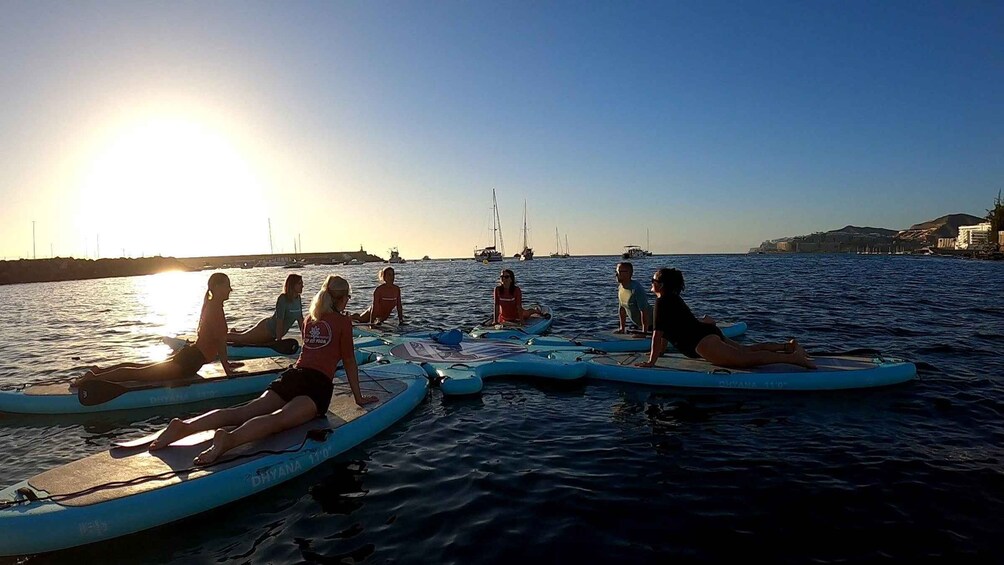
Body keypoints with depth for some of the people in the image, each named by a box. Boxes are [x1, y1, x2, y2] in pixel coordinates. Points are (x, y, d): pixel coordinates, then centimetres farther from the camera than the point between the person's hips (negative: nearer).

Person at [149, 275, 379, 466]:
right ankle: (230, 439, -54)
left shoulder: (310, 319, 24)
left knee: (244, 411, -6)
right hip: (318, 385, -6)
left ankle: (185, 426, -25)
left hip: (292, 376, 7)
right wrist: (358, 397, 16)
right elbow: (349, 361, 8)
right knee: (279, 419, -28)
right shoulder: (343, 321, 5)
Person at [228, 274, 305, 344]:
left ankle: (235, 332, 50)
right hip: (266, 328, -8)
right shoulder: (283, 299, -26)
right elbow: (279, 321, -28)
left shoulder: (298, 298, -4)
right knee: (239, 338, 10)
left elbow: (300, 319, 2)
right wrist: (278, 341, -28)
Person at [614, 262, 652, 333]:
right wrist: (622, 328, 8)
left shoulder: (636, 288, -25)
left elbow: (644, 311, -27)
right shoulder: (620, 287, -1)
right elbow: (621, 308, 9)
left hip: (650, 324, -7)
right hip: (638, 324, 7)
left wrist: (644, 332, -27)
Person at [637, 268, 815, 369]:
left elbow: (658, 333, -14)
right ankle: (788, 346, 18)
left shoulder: (662, 301, -10)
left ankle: (793, 357, -18)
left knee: (745, 359, -15)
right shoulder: (672, 299, 21)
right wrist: (659, 352, 29)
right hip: (709, 333, 10)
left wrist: (651, 361, -12)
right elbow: (666, 331, 28)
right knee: (746, 349, 17)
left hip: (702, 342, -10)